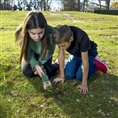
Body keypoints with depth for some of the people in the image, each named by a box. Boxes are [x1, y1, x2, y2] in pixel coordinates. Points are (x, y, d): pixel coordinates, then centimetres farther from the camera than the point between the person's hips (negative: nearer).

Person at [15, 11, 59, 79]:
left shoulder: (51, 33, -39)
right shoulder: (20, 33, -35)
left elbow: (48, 53, -19)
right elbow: (28, 53, -21)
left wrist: (40, 64, -16)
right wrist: (35, 65, -35)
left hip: (44, 55, -1)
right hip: (31, 54, 1)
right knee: (28, 72, -16)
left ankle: (57, 65, 18)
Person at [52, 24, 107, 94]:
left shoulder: (82, 38, -42)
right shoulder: (62, 39, -29)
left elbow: (85, 61, -36)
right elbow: (61, 55, -18)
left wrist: (84, 84, -32)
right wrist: (62, 76, -14)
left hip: (88, 53, -4)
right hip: (75, 54, 4)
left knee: (80, 76, -18)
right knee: (68, 75, -11)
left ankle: (96, 65, 7)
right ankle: (79, 64, 17)